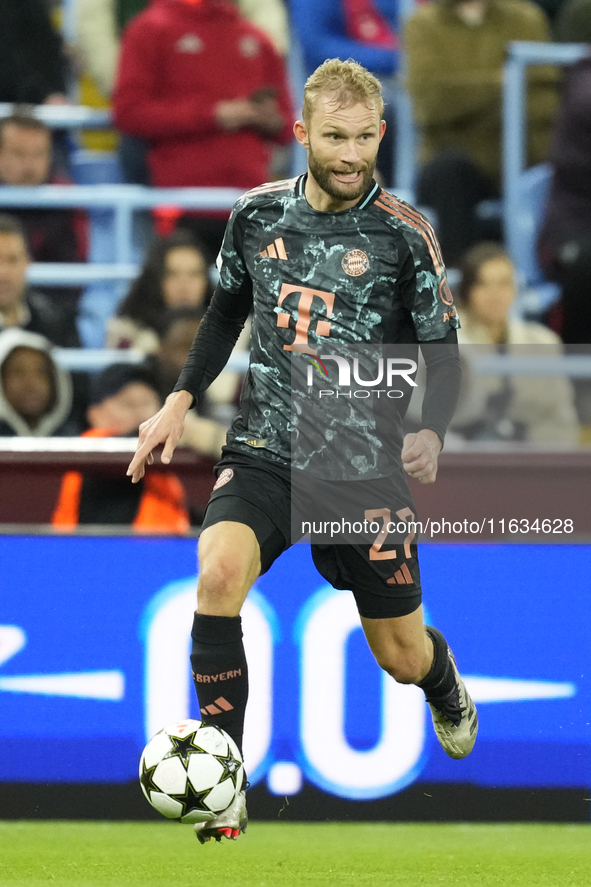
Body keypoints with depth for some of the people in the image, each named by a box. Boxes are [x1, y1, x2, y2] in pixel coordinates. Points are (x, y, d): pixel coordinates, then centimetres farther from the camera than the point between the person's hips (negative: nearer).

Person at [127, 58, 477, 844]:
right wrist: (180, 400, 8)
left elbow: (442, 354, -1)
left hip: (365, 467, -1)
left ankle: (446, 691, 50)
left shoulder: (403, 234, -8)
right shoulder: (257, 215, 0)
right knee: (218, 572, -29)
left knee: (401, 656, 8)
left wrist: (430, 432, -19)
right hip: (264, 450, 1)